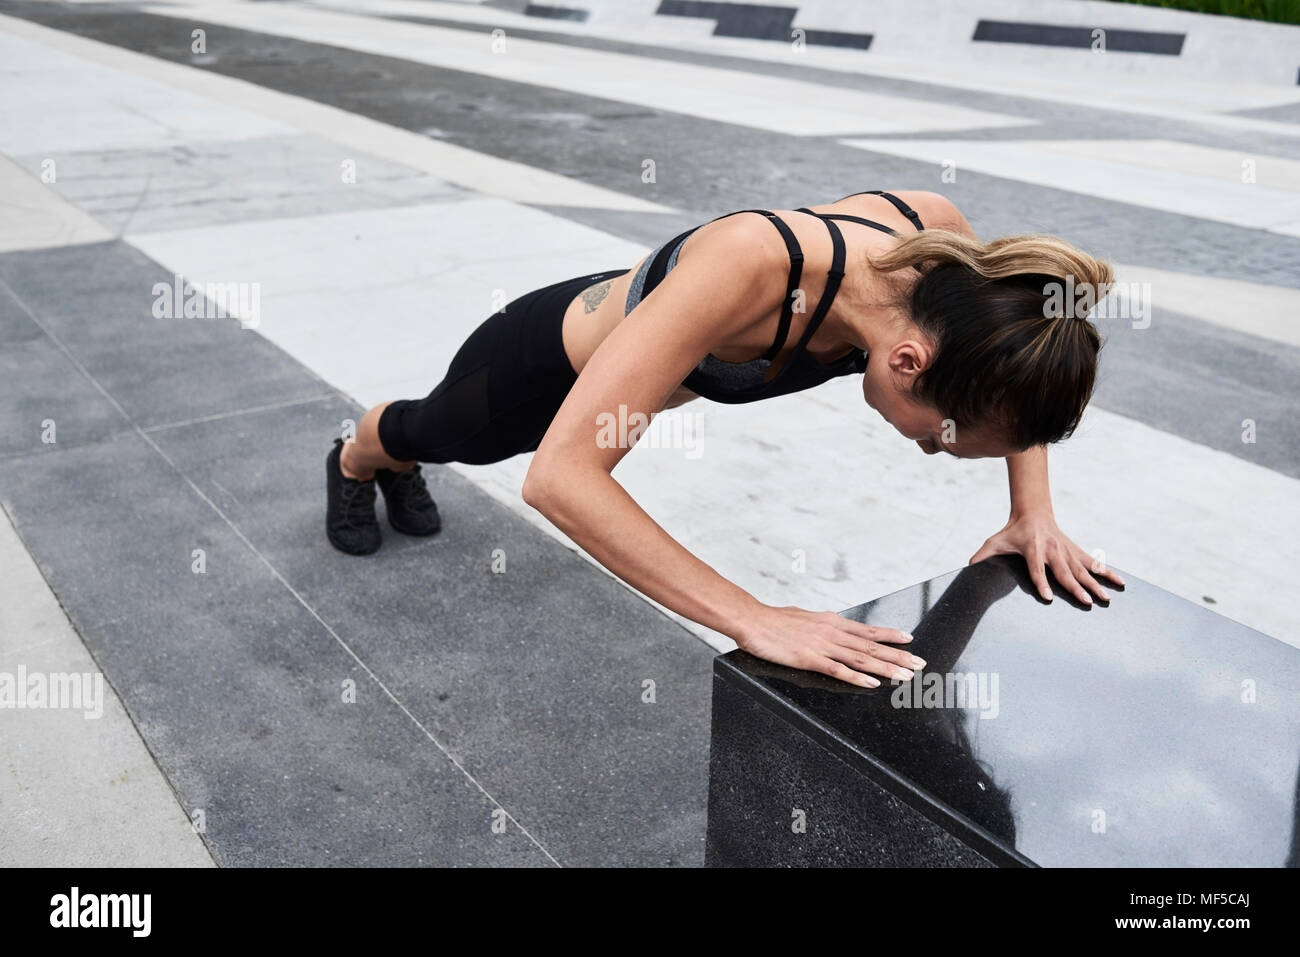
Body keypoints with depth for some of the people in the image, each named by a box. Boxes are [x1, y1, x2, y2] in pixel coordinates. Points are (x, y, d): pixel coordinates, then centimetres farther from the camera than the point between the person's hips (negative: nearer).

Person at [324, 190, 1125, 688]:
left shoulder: (935, 231, -31)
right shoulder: (749, 267, -50)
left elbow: (1010, 377, -9)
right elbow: (561, 477, -54)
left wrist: (1034, 511, -22)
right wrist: (756, 619, -55)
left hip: (638, 349, 5)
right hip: (553, 361, -5)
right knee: (440, 434, 33)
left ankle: (401, 469, 74)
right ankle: (354, 463, 70)